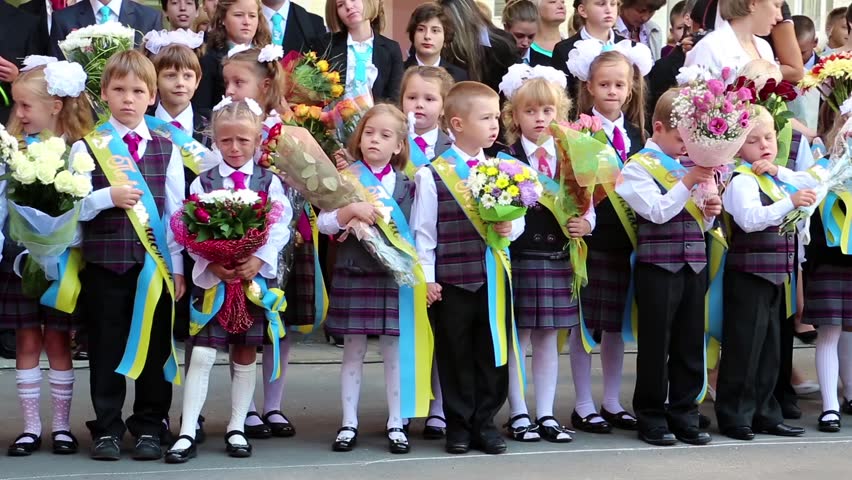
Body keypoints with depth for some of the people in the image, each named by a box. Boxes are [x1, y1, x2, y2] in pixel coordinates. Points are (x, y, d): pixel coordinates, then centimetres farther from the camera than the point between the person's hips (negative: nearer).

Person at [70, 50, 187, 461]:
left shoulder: (166, 149, 7)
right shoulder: (87, 147, 2)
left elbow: (176, 210, 5)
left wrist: (177, 266, 1)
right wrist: (109, 197, -20)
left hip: (156, 262, 1)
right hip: (103, 262, -1)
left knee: (155, 346, 6)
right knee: (107, 347, 5)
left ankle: (149, 427, 18)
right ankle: (106, 429, 17)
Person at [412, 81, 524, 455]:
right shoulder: (432, 174, -6)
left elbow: (518, 217, 11)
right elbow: (423, 229, -4)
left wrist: (510, 228, -11)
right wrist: (426, 277, -6)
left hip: (494, 276, 4)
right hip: (451, 280, -3)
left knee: (494, 352, 9)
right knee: (455, 354, 7)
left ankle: (484, 422, 23)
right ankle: (459, 424, 21)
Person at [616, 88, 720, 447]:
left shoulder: (690, 164, 15)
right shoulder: (639, 166, -4)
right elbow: (658, 211, -17)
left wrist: (710, 211, 2)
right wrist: (687, 183, -18)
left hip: (694, 265, 6)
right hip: (658, 266, -6)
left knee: (691, 344, 9)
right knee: (656, 344, 2)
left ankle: (684, 414, 19)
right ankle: (651, 417, 12)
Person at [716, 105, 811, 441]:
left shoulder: (776, 178, 15)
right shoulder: (742, 181, -12)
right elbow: (750, 219, -26)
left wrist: (778, 171, 0)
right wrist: (790, 203, -35)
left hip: (775, 273, 9)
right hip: (748, 274, -9)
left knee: (770, 349, 13)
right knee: (744, 347, -4)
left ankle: (764, 413, 21)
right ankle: (733, 416, 4)